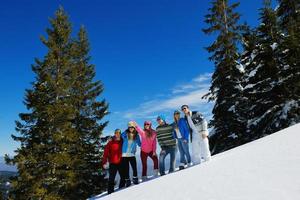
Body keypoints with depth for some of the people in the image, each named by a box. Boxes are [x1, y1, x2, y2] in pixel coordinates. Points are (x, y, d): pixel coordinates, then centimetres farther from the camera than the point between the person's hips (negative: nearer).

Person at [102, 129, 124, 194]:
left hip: (121, 162, 3)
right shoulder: (111, 142, -6)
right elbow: (106, 152, -7)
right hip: (113, 163, -3)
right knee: (111, 178, 2)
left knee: (123, 177, 9)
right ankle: (110, 192, 12)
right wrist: (104, 162, -11)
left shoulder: (122, 141, 3)